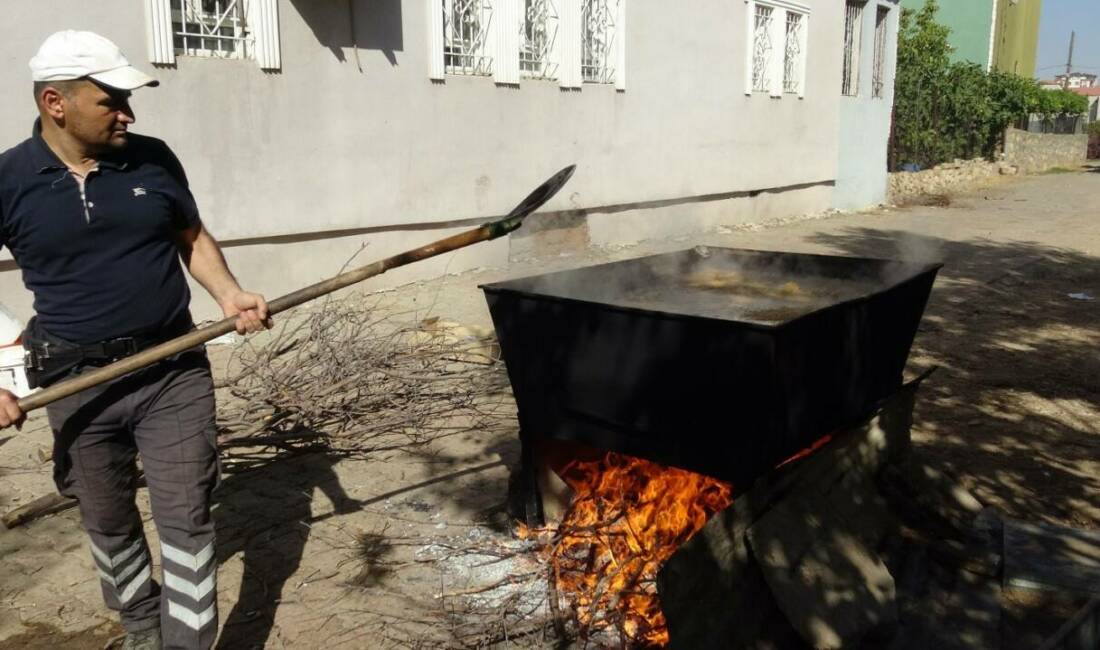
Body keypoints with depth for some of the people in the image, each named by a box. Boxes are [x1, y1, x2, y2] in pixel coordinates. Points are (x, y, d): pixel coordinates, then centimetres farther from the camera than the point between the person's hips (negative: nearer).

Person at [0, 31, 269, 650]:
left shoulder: (154, 159, -2)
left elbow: (193, 239, 10)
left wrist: (230, 294, -10)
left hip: (175, 372, 0)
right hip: (79, 386, 0)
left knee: (187, 516, 1)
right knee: (108, 522, 17)